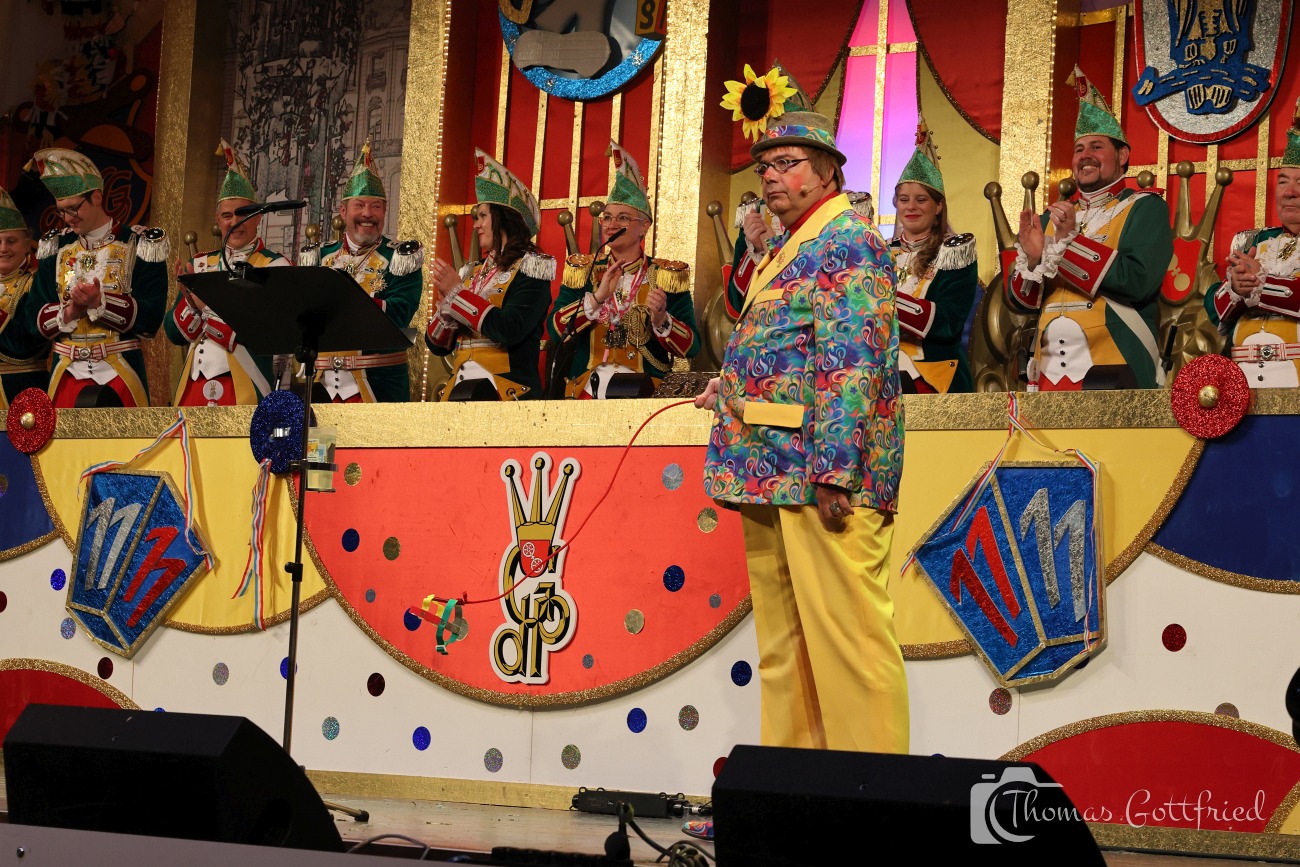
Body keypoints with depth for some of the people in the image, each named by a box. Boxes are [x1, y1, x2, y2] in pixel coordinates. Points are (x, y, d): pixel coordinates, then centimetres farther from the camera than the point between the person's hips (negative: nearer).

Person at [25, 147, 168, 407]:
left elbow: (151, 318, -10)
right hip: (66, 375, 3)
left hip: (121, 376, -3)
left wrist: (101, 302, -23)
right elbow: (35, 317, 6)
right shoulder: (56, 248, 10)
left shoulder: (140, 246, -2)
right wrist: (70, 312, -14)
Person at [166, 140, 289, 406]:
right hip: (193, 386, 4)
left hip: (244, 391, -4)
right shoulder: (199, 265, 12)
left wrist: (206, 305, -18)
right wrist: (191, 302, -11)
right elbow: (175, 334, 8)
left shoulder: (274, 267, -3)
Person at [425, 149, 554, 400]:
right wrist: (446, 303, -3)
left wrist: (457, 292, -8)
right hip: (461, 387, 5)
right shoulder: (472, 273, 18)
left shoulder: (531, 266, 1)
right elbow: (437, 346, 16)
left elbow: (510, 330, -16)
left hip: (509, 387, -5)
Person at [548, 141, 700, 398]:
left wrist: (660, 320, -17)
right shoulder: (582, 270, 13)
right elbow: (556, 331, 0)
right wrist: (597, 298, -11)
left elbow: (691, 347, 0)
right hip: (587, 390, 2)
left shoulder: (668, 276, 7)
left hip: (646, 393, -2)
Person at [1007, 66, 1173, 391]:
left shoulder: (1145, 208, 1)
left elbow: (1140, 282, -16)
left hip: (1114, 375, -5)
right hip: (1049, 372, 5)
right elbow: (1021, 301, 11)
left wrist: (1071, 241, -16)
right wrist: (1032, 259, -9)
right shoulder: (1054, 215, 16)